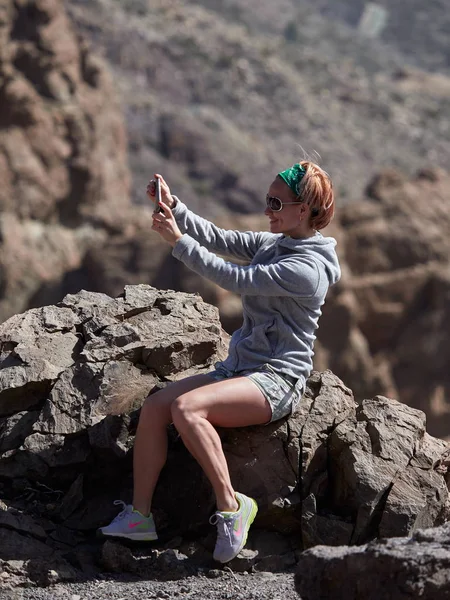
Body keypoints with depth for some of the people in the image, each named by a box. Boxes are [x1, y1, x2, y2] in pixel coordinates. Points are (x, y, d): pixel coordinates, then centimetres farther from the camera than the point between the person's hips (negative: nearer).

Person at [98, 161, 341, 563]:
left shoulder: (306, 267, -16)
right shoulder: (272, 243, 13)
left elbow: (234, 278, -22)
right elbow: (218, 239, 8)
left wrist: (178, 240, -19)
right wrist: (173, 207, -6)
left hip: (277, 380, -9)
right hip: (239, 367, 9)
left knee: (187, 407, -31)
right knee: (154, 406, -11)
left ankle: (231, 506, -21)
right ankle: (140, 516, -8)